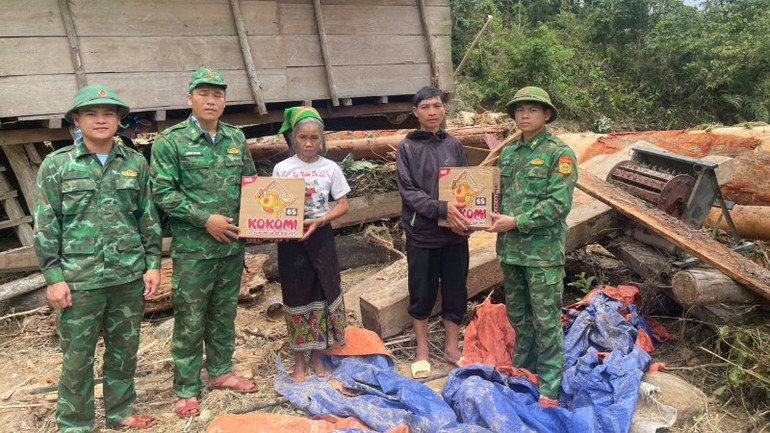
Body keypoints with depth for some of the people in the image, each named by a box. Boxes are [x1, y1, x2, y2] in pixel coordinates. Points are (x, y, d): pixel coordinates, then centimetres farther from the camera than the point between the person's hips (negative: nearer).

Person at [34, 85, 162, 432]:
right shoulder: (56, 166, -2)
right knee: (77, 356, 8)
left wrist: (153, 264, 4)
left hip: (129, 276, 3)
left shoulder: (136, 164, 4)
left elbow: (148, 218, 8)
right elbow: (45, 226, -3)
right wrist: (53, 277, -7)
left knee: (125, 349, 15)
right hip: (79, 279, -2)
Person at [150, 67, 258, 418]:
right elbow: (163, 192, -12)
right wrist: (205, 219, -17)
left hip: (232, 245, 5)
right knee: (190, 319, 5)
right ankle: (186, 389, 20)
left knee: (225, 313, 17)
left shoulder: (236, 138, 6)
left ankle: (220, 371, 35)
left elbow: (250, 182, 14)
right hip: (192, 248, -4)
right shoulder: (170, 141, -7)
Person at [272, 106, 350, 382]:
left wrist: (319, 221, -15)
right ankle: (299, 360, 22)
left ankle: (317, 356, 23)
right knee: (296, 295, 7)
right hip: (291, 239, -1)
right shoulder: (282, 168, -2)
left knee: (322, 292, 6)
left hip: (321, 237, 1)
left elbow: (342, 205, 0)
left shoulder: (330, 168, 0)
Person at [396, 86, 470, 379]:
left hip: (455, 234, 3)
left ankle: (452, 348, 28)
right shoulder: (407, 147, -3)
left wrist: (460, 214, -10)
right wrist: (442, 208, -22)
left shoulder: (454, 145, 7)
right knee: (422, 294, 8)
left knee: (456, 293, 11)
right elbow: (408, 191, -10)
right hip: (422, 234, -3)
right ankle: (422, 351, 25)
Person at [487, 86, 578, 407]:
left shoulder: (559, 153, -8)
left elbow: (559, 204, -16)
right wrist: (494, 218, -3)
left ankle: (549, 389, 13)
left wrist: (517, 222, -17)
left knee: (546, 320, 2)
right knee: (517, 315, 18)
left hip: (543, 251, -6)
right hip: (510, 249, 6)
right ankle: (522, 371, 35)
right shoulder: (508, 152, 11)